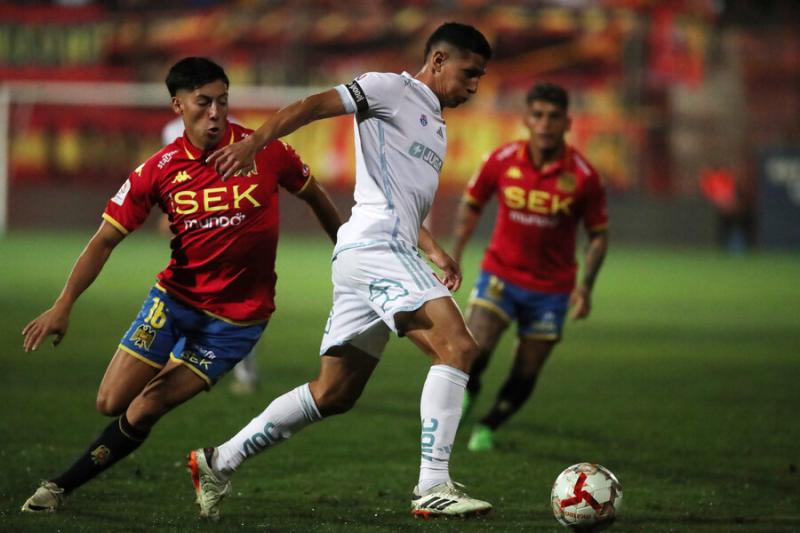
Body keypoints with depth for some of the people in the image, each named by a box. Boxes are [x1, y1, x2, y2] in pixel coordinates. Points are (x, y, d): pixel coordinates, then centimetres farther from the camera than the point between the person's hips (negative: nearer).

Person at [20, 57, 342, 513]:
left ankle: (64, 486, 9)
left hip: (238, 315, -3)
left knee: (143, 412, -7)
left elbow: (315, 197, 7)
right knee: (111, 402, -3)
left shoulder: (265, 151, -12)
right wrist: (63, 307, -13)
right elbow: (106, 240, -4)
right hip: (176, 298, 3)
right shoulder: (159, 171, -8)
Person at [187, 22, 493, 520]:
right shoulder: (391, 89, 0)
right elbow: (312, 106, -10)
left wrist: (435, 252, 24)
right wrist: (254, 142, -24)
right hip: (375, 244, -10)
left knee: (334, 394, 10)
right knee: (458, 348, -22)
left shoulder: (435, 125, 28)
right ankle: (433, 487, -28)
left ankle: (218, 462, 17)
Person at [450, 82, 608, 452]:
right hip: (500, 275, 0)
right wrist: (454, 258, 1)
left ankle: (487, 428, 28)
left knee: (525, 376, 3)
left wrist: (585, 286, -11)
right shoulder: (503, 160, -9)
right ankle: (466, 394, 16)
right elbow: (471, 205, 7)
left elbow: (598, 234, 0)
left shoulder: (583, 176, -12)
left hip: (551, 288, 0)